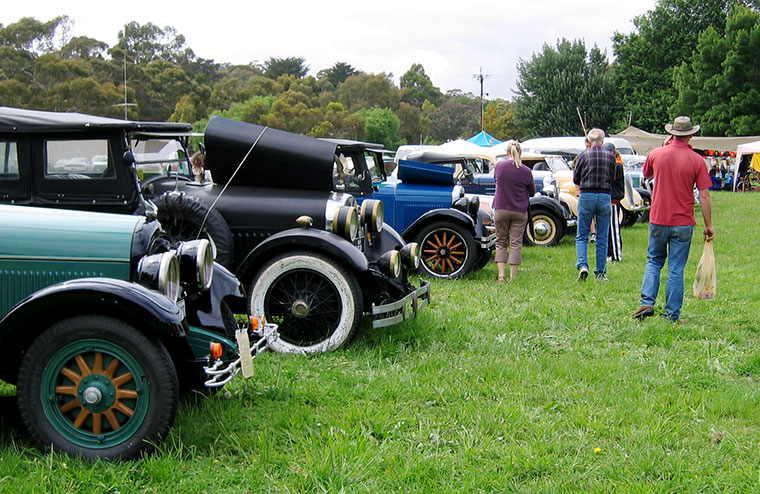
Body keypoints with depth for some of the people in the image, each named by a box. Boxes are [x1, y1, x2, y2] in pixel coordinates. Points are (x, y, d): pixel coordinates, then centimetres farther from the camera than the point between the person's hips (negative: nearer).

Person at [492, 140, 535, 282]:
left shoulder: (499, 166, -4)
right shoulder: (526, 171, -7)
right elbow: (532, 192, 6)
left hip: (501, 210, 1)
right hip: (519, 211, -1)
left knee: (500, 243, 10)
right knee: (516, 243, 4)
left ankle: (501, 275, -1)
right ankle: (513, 277, 3)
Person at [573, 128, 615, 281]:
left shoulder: (583, 155, -2)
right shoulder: (610, 156, 3)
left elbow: (575, 179, 5)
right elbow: (613, 178, 10)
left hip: (586, 197, -2)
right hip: (605, 197, 2)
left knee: (582, 236, 7)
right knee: (602, 239, 9)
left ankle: (582, 265, -13)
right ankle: (600, 273, 11)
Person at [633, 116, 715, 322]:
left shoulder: (656, 154, -3)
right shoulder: (696, 160, -8)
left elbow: (646, 174, 19)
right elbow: (704, 196, -8)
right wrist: (708, 225, 0)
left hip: (658, 220, 2)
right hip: (683, 223, -1)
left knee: (653, 261, 18)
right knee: (676, 269, 4)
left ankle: (647, 303, 5)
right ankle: (672, 315, 8)